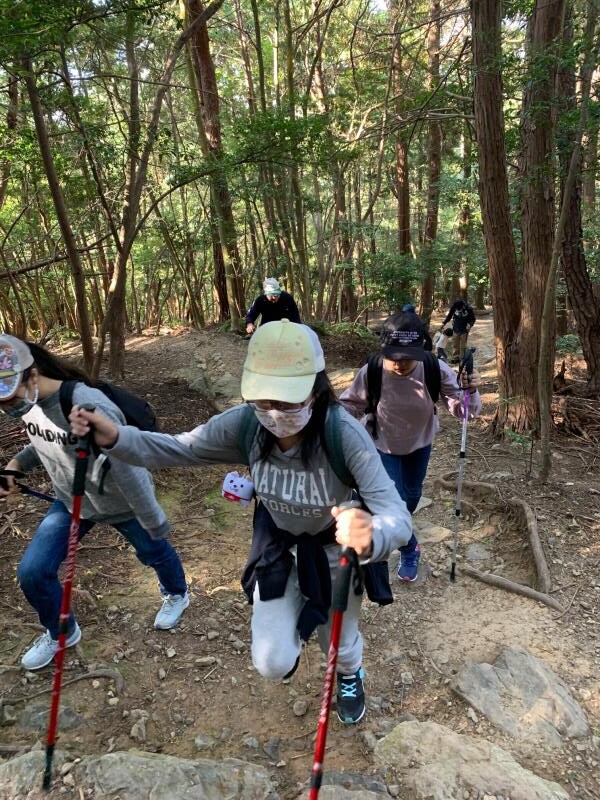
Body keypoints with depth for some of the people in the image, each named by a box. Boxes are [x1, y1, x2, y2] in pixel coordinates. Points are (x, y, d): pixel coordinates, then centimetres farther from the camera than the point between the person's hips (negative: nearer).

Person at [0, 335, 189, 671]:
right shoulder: (30, 402, -14)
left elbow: (125, 472, -32)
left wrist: (155, 525, -23)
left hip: (122, 503, -6)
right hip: (71, 501, 6)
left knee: (154, 552, 20)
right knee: (32, 571, 2)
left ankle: (177, 595, 55)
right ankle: (61, 633, 33)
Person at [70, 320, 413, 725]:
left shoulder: (345, 434, -38)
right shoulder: (245, 424, -27)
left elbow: (398, 516, -41)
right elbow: (177, 449, -16)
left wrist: (372, 536, -65)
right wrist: (114, 438, -34)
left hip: (338, 549, -2)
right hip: (278, 546, 2)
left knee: (339, 644, 18)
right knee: (273, 664, 3)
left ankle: (351, 676, 60)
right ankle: (301, 618, 41)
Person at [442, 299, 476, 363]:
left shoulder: (469, 309, -17)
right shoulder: (454, 307, -12)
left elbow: (473, 319, -5)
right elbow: (449, 315, 5)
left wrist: (470, 325, -24)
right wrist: (444, 323, -4)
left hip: (464, 330, -3)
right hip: (456, 329, 3)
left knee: (463, 345, 0)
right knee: (456, 345, 8)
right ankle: (456, 357, 18)